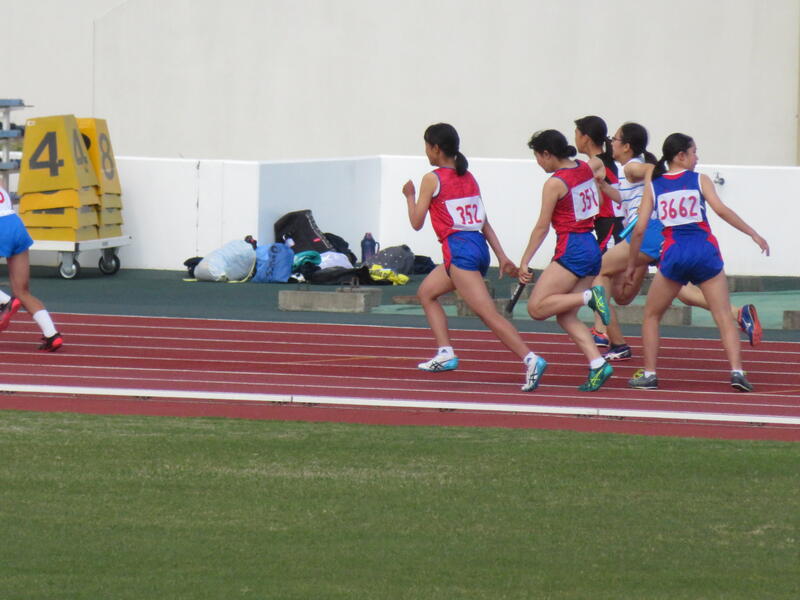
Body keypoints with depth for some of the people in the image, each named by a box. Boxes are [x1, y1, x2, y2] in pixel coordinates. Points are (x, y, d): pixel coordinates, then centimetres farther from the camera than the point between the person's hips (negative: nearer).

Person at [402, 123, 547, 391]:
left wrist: (410, 196, 16)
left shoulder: (432, 179, -5)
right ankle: (445, 353, 19)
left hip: (459, 248, -8)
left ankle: (531, 359, -29)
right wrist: (502, 256, 12)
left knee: (488, 313, -15)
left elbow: (417, 223, -1)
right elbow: (484, 222, 14)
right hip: (479, 246, 8)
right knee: (426, 292, 25)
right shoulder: (468, 178, 15)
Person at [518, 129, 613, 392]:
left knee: (537, 308, -7)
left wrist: (524, 262, -4)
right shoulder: (586, 167, 9)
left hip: (571, 249, -8)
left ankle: (589, 296, -17)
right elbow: (600, 164, 37)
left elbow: (542, 227, -9)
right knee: (566, 316, 8)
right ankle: (598, 364, -4)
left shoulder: (555, 183, -11)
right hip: (592, 249, 8)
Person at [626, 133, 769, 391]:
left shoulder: (653, 185, 10)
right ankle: (737, 371, -15)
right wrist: (754, 234, -5)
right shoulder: (699, 180, 5)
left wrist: (631, 264, 16)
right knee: (724, 316, 0)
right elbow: (721, 210, -8)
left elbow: (639, 229, 6)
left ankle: (649, 374, 13)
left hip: (674, 254, 1)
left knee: (651, 315, 19)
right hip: (705, 252, -1)